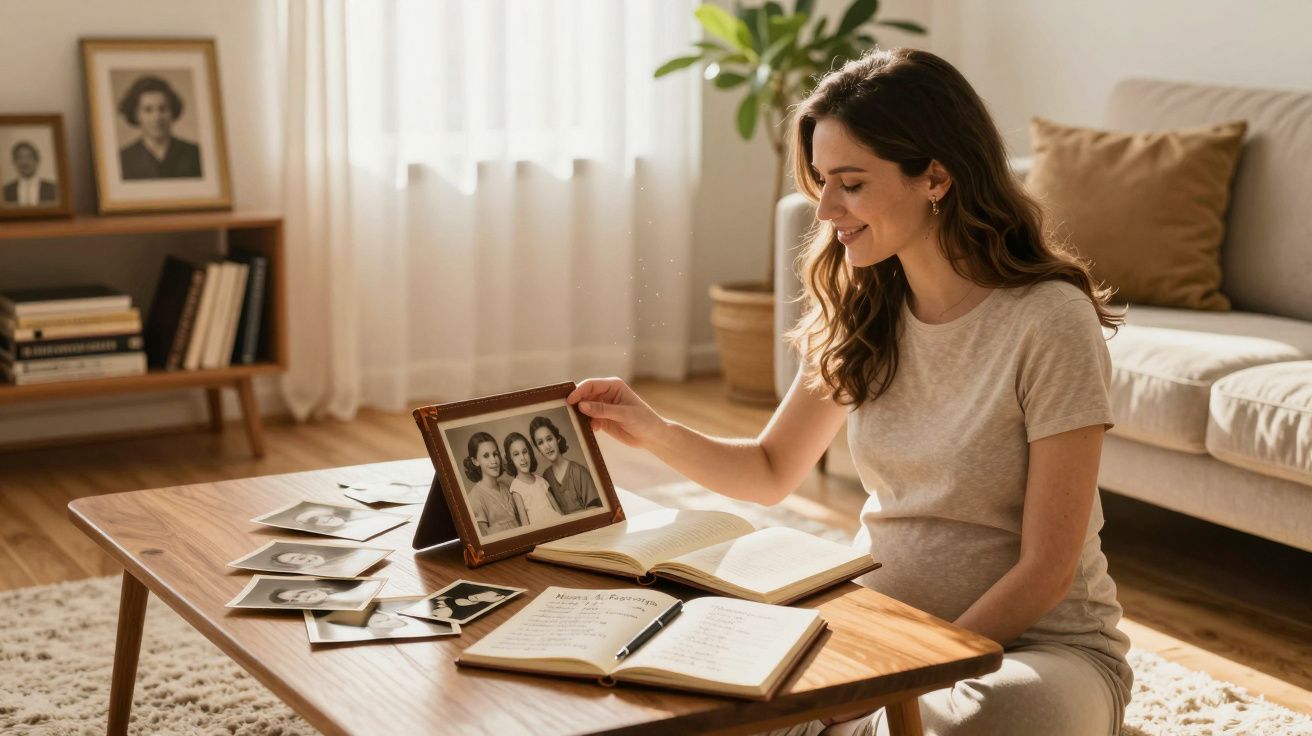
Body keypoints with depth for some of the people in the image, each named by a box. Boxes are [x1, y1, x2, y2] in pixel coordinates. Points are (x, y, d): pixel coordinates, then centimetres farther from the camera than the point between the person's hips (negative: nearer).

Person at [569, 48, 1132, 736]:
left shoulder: (1049, 321, -17)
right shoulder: (863, 309, 1)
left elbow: (1046, 570, -16)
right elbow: (772, 472, 13)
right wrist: (655, 432, -5)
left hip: (1033, 641, -3)